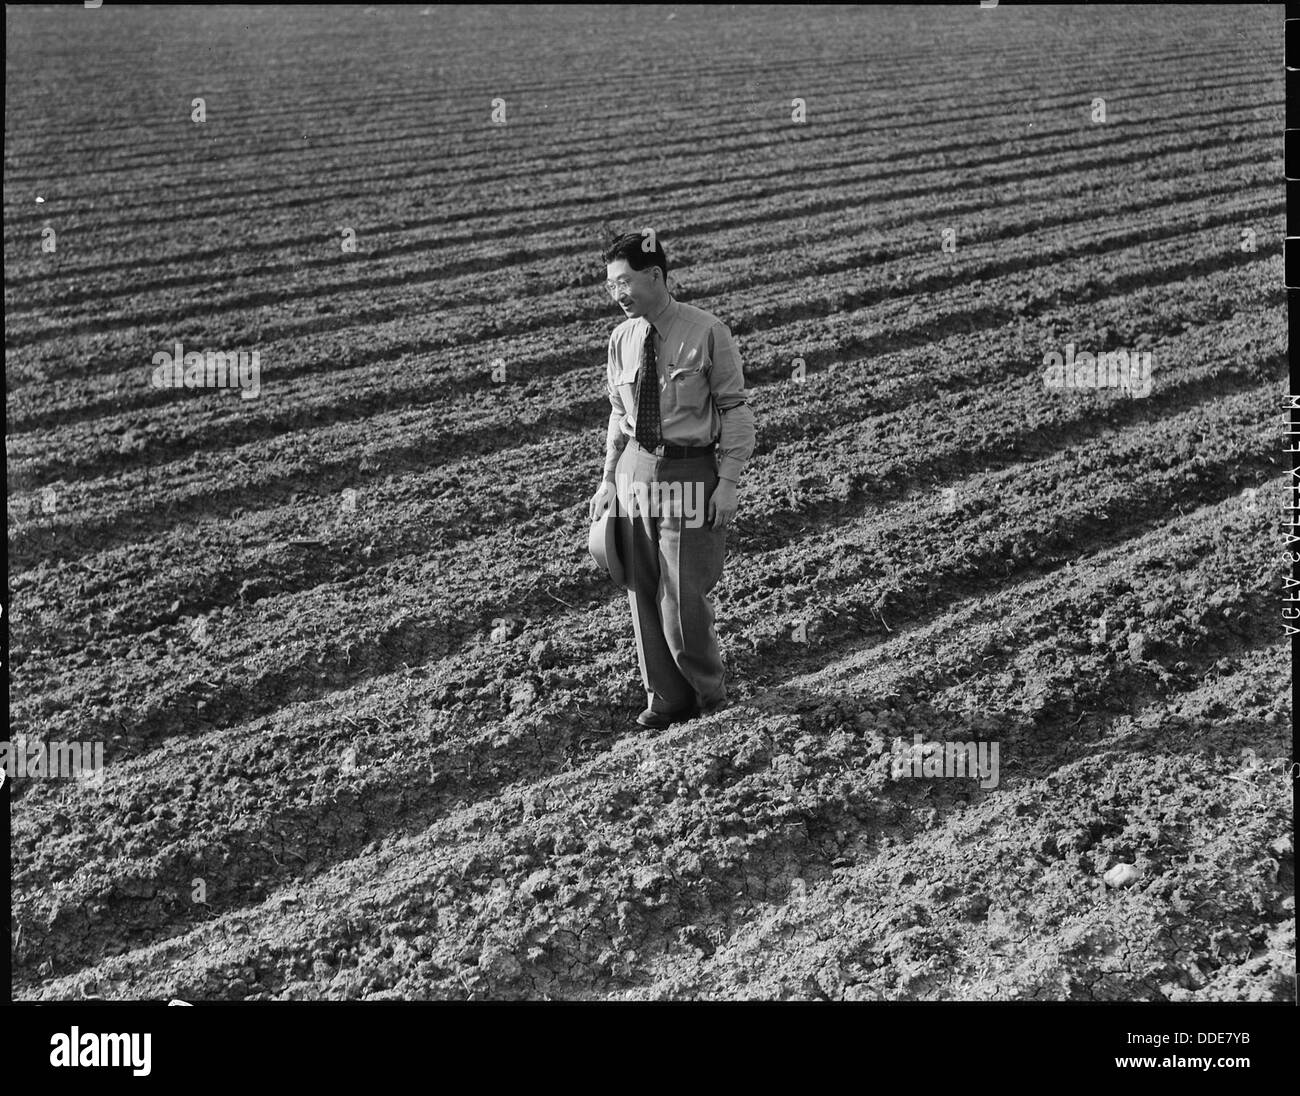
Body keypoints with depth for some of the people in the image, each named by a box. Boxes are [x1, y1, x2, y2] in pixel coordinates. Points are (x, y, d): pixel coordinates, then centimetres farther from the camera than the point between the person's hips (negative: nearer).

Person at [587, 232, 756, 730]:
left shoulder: (707, 333, -11)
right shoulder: (623, 339, 3)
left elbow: (735, 410, -8)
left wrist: (728, 482, -13)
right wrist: (609, 479, 11)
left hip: (691, 474, -5)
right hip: (636, 471, 5)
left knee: (684, 598, -3)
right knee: (643, 595, 10)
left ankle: (708, 692, 22)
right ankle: (666, 698, 26)